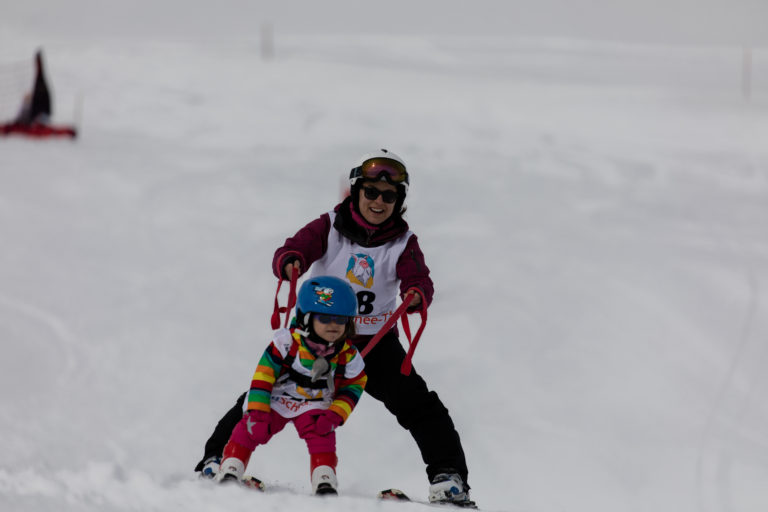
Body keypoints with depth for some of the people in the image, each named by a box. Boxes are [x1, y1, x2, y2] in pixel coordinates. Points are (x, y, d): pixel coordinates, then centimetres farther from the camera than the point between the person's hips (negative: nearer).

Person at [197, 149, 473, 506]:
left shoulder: (403, 243, -4)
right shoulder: (330, 227, -6)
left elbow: (418, 280, -19)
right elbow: (296, 247, -20)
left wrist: (416, 296, -45)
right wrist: (289, 263, -45)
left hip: (374, 342, 1)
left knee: (420, 405, -13)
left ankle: (448, 477, -9)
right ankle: (217, 457, 2)